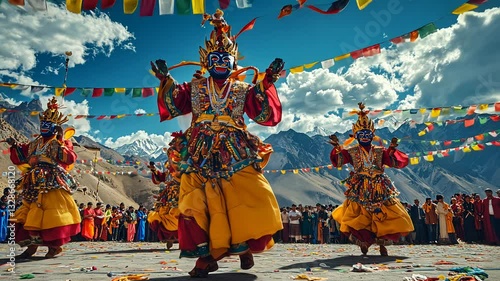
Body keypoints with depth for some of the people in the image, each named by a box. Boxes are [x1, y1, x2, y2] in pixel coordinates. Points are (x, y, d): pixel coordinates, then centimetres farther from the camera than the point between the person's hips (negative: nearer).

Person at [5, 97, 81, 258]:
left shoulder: (61, 141, -2)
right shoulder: (35, 143, 16)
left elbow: (71, 158, -17)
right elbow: (22, 157, 19)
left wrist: (60, 144, -22)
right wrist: (15, 146, 5)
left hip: (53, 182, -7)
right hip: (35, 183, 7)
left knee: (52, 212, -5)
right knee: (32, 213, 8)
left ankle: (55, 245, 4)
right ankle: (32, 244, 18)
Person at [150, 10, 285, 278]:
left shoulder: (244, 90, 12)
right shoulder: (194, 88, 14)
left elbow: (266, 115, 3)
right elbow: (171, 108, 12)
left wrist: (267, 84, -3)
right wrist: (166, 82, 4)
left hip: (237, 155, 0)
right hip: (202, 156, 0)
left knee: (253, 198, -8)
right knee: (198, 204, -9)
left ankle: (244, 245, 15)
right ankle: (206, 255, 4)